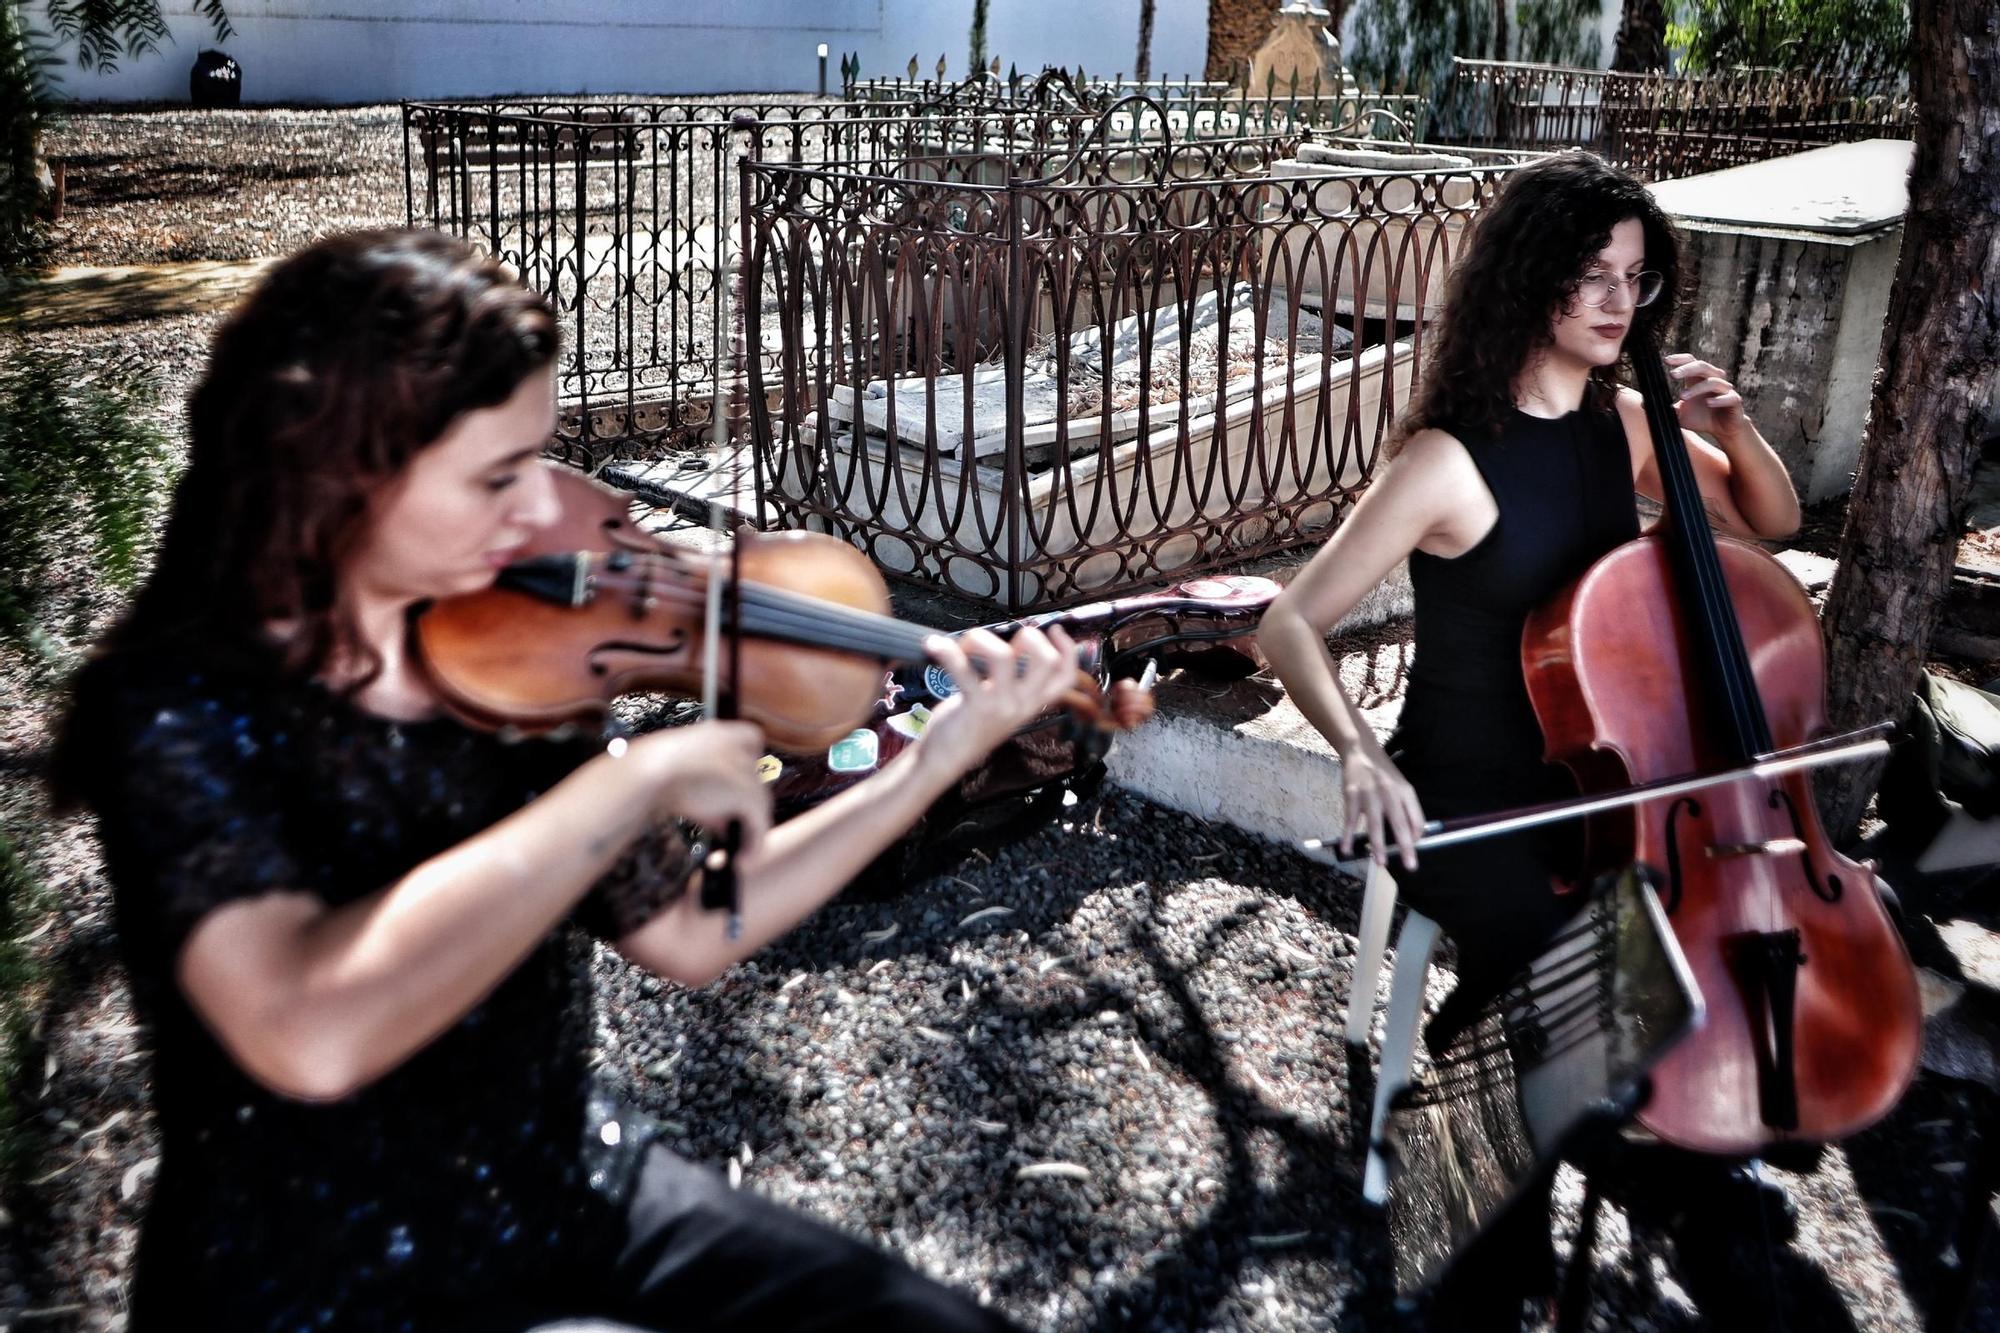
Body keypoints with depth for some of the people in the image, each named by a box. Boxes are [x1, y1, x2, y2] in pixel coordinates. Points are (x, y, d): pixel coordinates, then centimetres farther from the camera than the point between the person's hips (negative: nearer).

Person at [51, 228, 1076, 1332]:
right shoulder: (175, 711, -21)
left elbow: (686, 932, 1)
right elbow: (312, 1033, -40)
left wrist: (941, 755, -4)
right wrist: (639, 778, -34)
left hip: (572, 1193, 6)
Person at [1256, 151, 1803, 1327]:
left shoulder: (1623, 426, 1)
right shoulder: (1450, 461, -17)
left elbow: (1772, 525, 15)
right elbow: (1291, 628, -19)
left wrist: (1734, 427, -6)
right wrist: (1361, 752, -36)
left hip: (1585, 780, 6)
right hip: (1461, 801, -5)